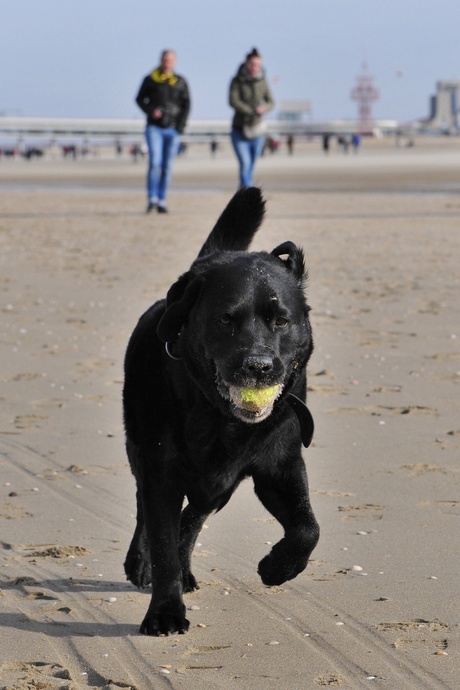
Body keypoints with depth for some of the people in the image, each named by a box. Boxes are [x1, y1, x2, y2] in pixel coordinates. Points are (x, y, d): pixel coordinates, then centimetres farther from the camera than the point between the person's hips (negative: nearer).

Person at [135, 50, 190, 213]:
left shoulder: (180, 82, 6)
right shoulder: (150, 80, 2)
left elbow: (186, 104, 7)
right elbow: (140, 99, 9)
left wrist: (181, 125, -4)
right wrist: (150, 110, -10)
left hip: (173, 129, 2)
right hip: (154, 127, -2)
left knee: (167, 166, 2)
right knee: (155, 162, -15)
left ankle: (162, 202, 8)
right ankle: (152, 199, -11)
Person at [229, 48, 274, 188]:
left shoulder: (262, 81, 3)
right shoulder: (237, 81, -6)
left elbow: (270, 102, 2)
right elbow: (233, 101, -17)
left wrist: (264, 108, -22)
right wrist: (252, 111, -25)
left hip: (256, 130, 3)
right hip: (239, 130, -3)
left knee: (251, 165, 9)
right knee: (244, 162, -17)